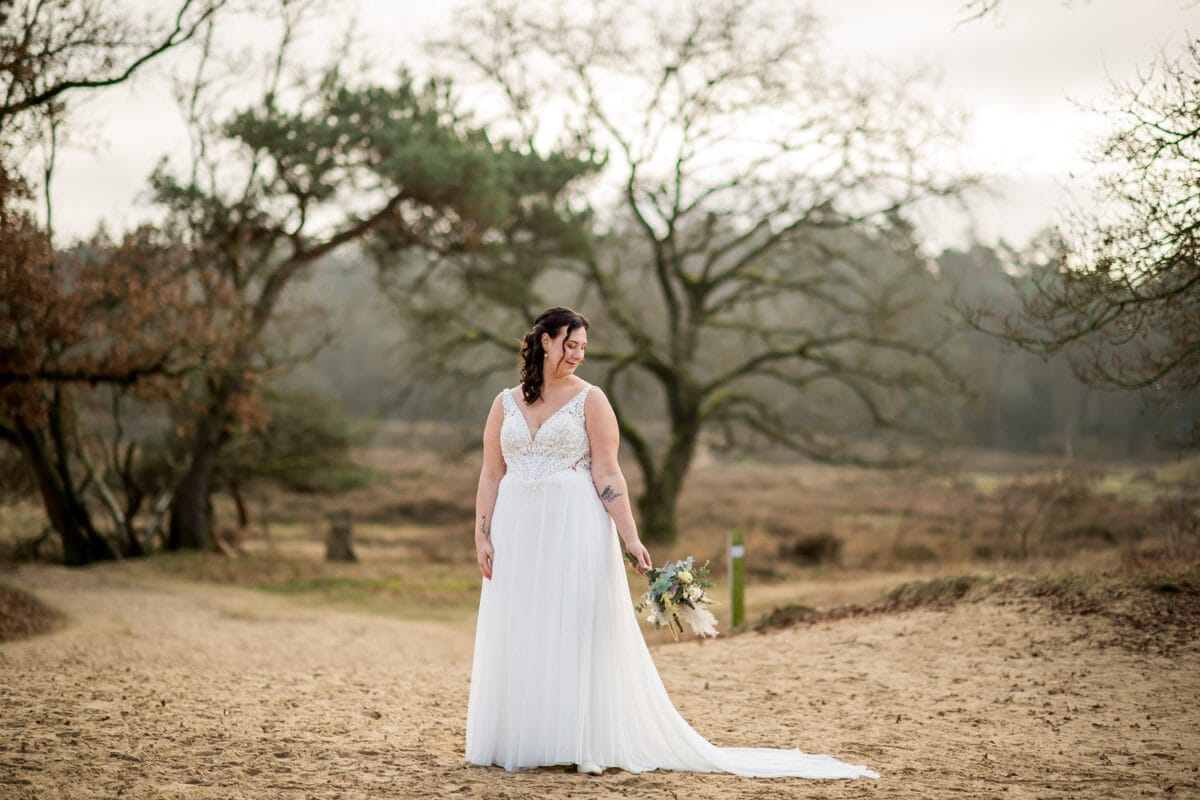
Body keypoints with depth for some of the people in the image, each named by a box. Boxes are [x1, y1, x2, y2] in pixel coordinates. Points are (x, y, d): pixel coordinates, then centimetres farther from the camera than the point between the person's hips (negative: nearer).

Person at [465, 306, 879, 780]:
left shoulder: (589, 399, 1)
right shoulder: (505, 403, 10)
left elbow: (606, 474, -5)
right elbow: (491, 475, 9)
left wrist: (631, 538, -13)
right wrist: (481, 536, 0)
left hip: (576, 531, -3)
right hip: (518, 532, 3)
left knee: (579, 634, -3)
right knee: (518, 639, 6)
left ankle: (587, 745, 2)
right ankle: (518, 742, 15)